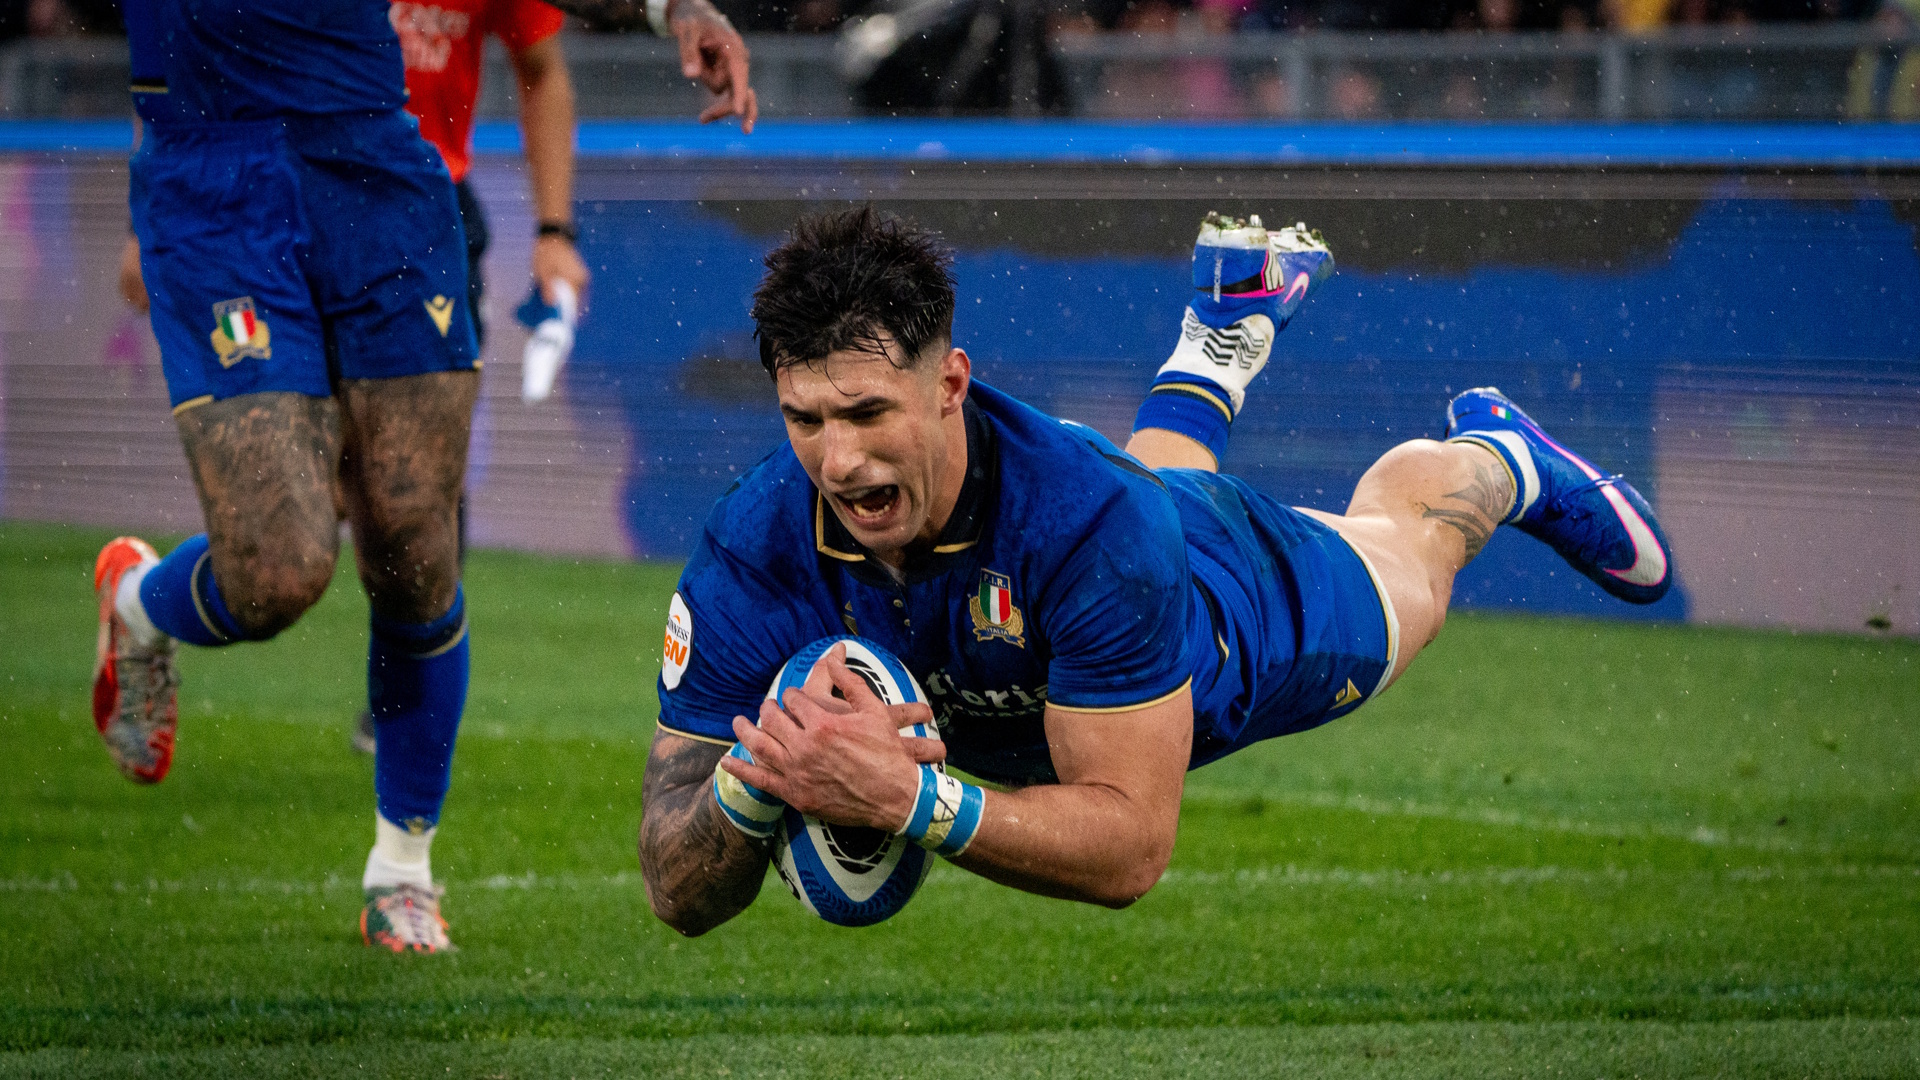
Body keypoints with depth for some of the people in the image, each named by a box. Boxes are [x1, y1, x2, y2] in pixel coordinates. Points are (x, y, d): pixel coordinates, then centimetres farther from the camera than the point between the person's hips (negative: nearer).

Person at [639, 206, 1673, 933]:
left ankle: (1506, 460, 63)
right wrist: (748, 781, -60)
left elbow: (1131, 847, -49)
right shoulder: (753, 546, -42)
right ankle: (1226, 334, 68)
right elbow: (677, 894, -38)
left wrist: (909, 799, -63)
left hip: (1254, 620, -3)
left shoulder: (1088, 515, -51)